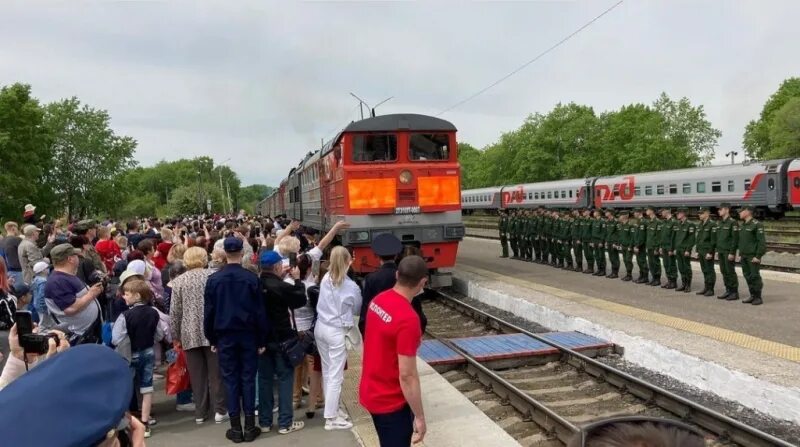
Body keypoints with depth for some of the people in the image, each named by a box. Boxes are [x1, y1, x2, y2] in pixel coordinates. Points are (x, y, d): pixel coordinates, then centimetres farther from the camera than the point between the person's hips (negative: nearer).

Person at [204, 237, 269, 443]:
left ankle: (236, 428, 11)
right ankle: (249, 427, 11)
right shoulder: (251, 278, -7)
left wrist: (212, 339, 11)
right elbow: (260, 311, -5)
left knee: (231, 380, 7)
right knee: (248, 378, 6)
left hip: (225, 335, 1)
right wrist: (262, 340, 3)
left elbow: (209, 312, 1)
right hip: (248, 334, -1)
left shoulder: (213, 279, -3)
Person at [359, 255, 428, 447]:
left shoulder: (378, 301, -3)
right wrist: (419, 416, -17)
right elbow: (407, 375, -25)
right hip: (391, 402, -8)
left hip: (370, 393, 8)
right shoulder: (408, 319, -29)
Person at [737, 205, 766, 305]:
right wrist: (740, 253, 14)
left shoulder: (757, 225, -11)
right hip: (744, 256, 8)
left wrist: (758, 256, -18)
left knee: (755, 276, -4)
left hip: (753, 257, -8)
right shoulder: (742, 225, 14)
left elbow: (762, 242, -14)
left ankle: (758, 298, 5)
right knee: (747, 276, 10)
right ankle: (753, 296, 19)